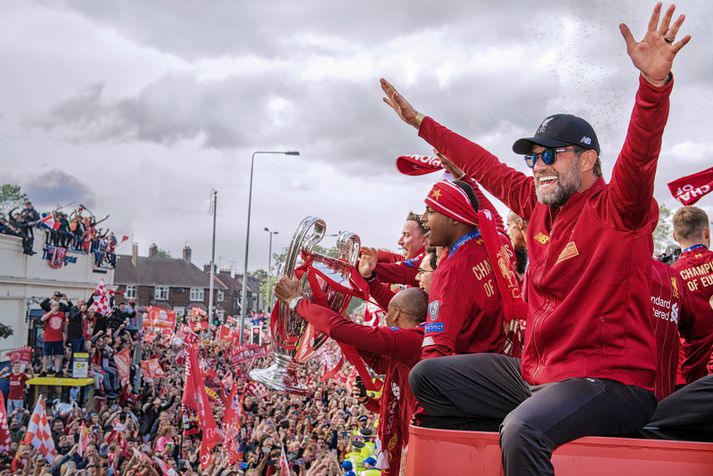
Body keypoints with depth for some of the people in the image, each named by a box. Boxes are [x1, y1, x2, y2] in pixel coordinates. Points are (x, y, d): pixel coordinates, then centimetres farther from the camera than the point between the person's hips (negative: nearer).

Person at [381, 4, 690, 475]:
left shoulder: (617, 211, -11)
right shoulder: (539, 205, 10)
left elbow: (640, 154, -31)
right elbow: (483, 164, 20)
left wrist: (655, 82, -47)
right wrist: (419, 122, 26)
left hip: (611, 380, -8)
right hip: (536, 372, 8)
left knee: (522, 429, -37)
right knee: (427, 377, 9)